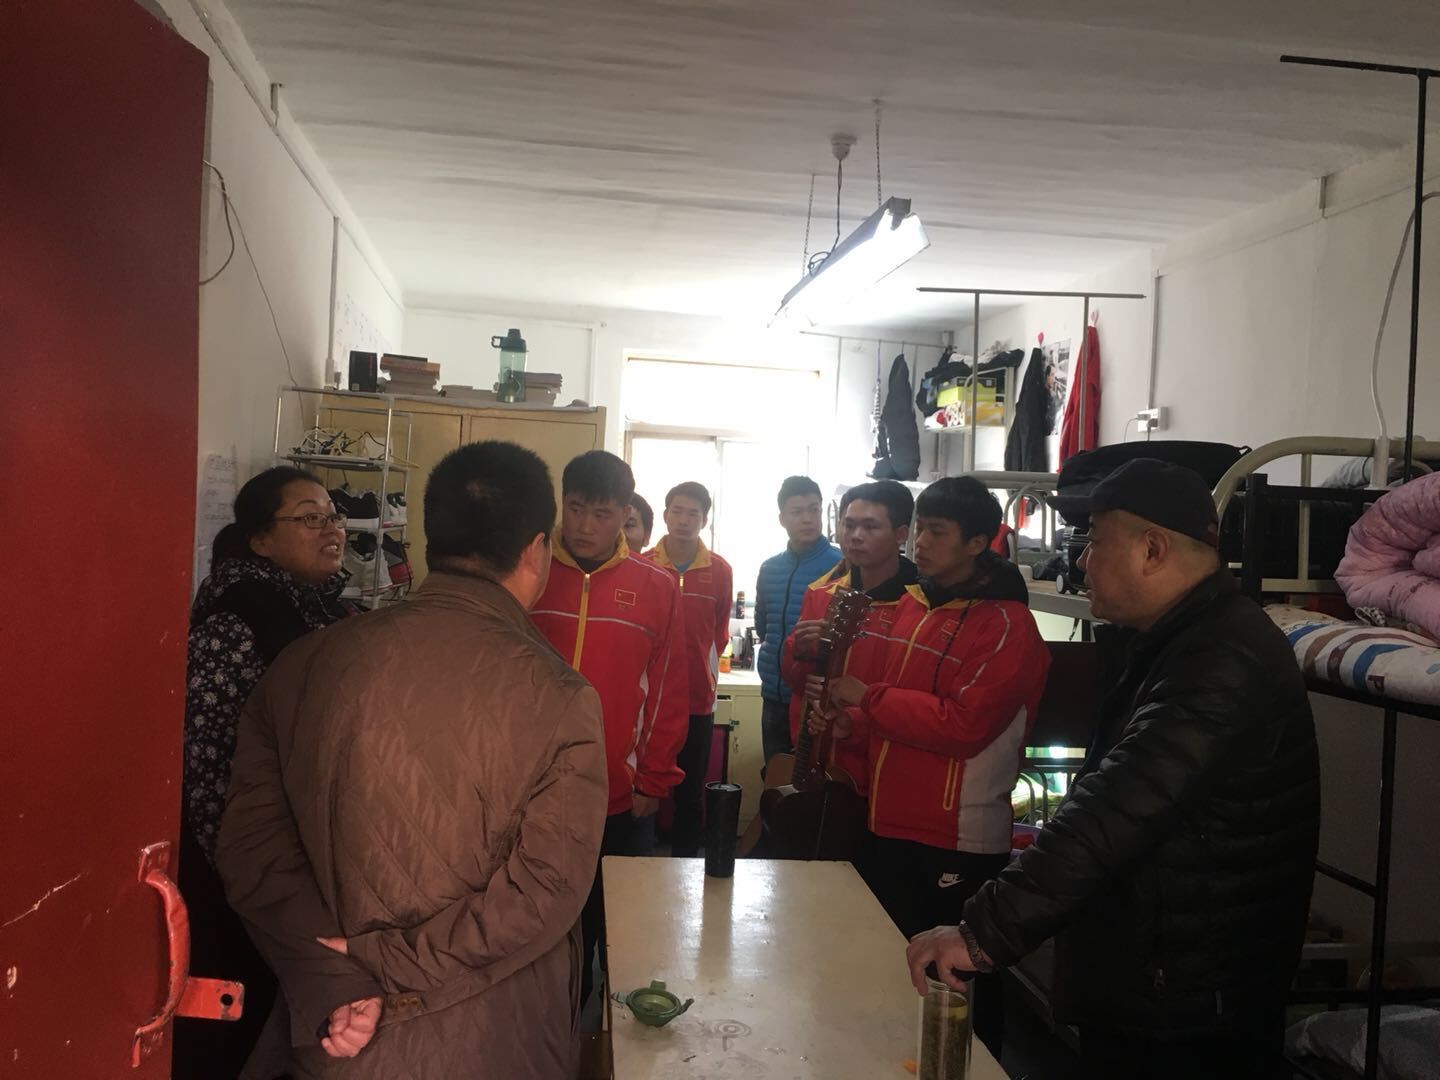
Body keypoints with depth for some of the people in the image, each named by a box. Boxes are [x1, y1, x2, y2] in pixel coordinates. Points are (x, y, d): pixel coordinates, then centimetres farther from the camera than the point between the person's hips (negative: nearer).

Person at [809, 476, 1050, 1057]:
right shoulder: (914, 603, 10)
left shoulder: (1007, 624, -15)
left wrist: (866, 696, -18)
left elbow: (962, 725, -24)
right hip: (889, 825, 8)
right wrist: (852, 722, 0)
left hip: (958, 842, -8)